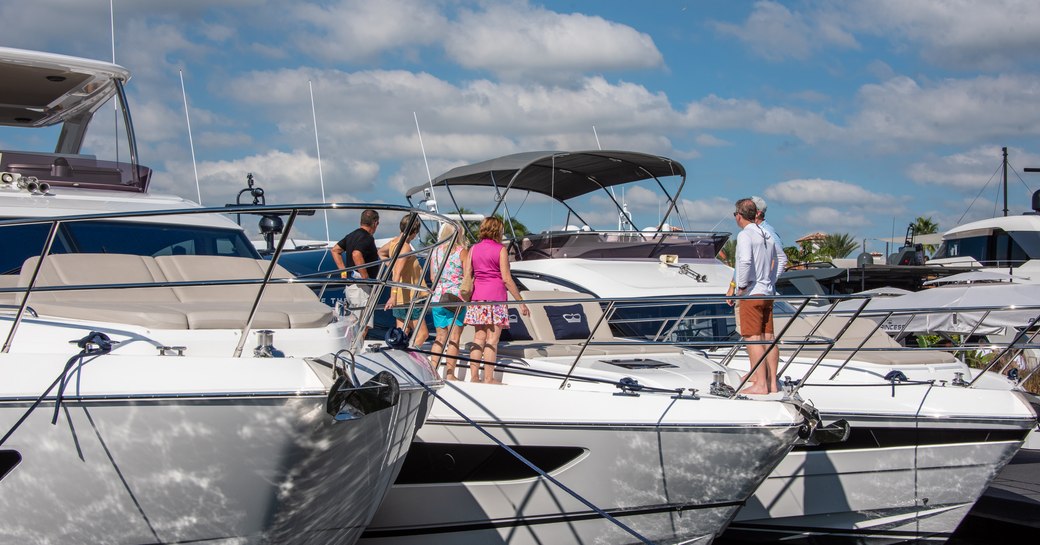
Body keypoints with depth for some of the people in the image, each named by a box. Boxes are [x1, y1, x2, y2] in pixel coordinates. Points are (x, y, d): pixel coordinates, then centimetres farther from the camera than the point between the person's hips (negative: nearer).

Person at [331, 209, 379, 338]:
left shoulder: (352, 235, 14)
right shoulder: (367, 238, -15)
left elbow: (335, 250, 21)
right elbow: (356, 255, -32)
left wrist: (343, 271, 17)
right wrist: (366, 278, -25)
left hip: (350, 285, 10)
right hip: (361, 287, -10)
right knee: (363, 326, -8)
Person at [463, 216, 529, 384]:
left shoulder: (473, 249, 10)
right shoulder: (500, 249, -4)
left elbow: (467, 276, 7)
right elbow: (506, 278, -8)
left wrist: (467, 298, 16)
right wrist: (521, 301, -4)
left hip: (477, 295, 5)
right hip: (495, 295, -5)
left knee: (479, 337, 8)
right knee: (492, 339, -3)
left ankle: (473, 377, 6)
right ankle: (489, 378, -4)